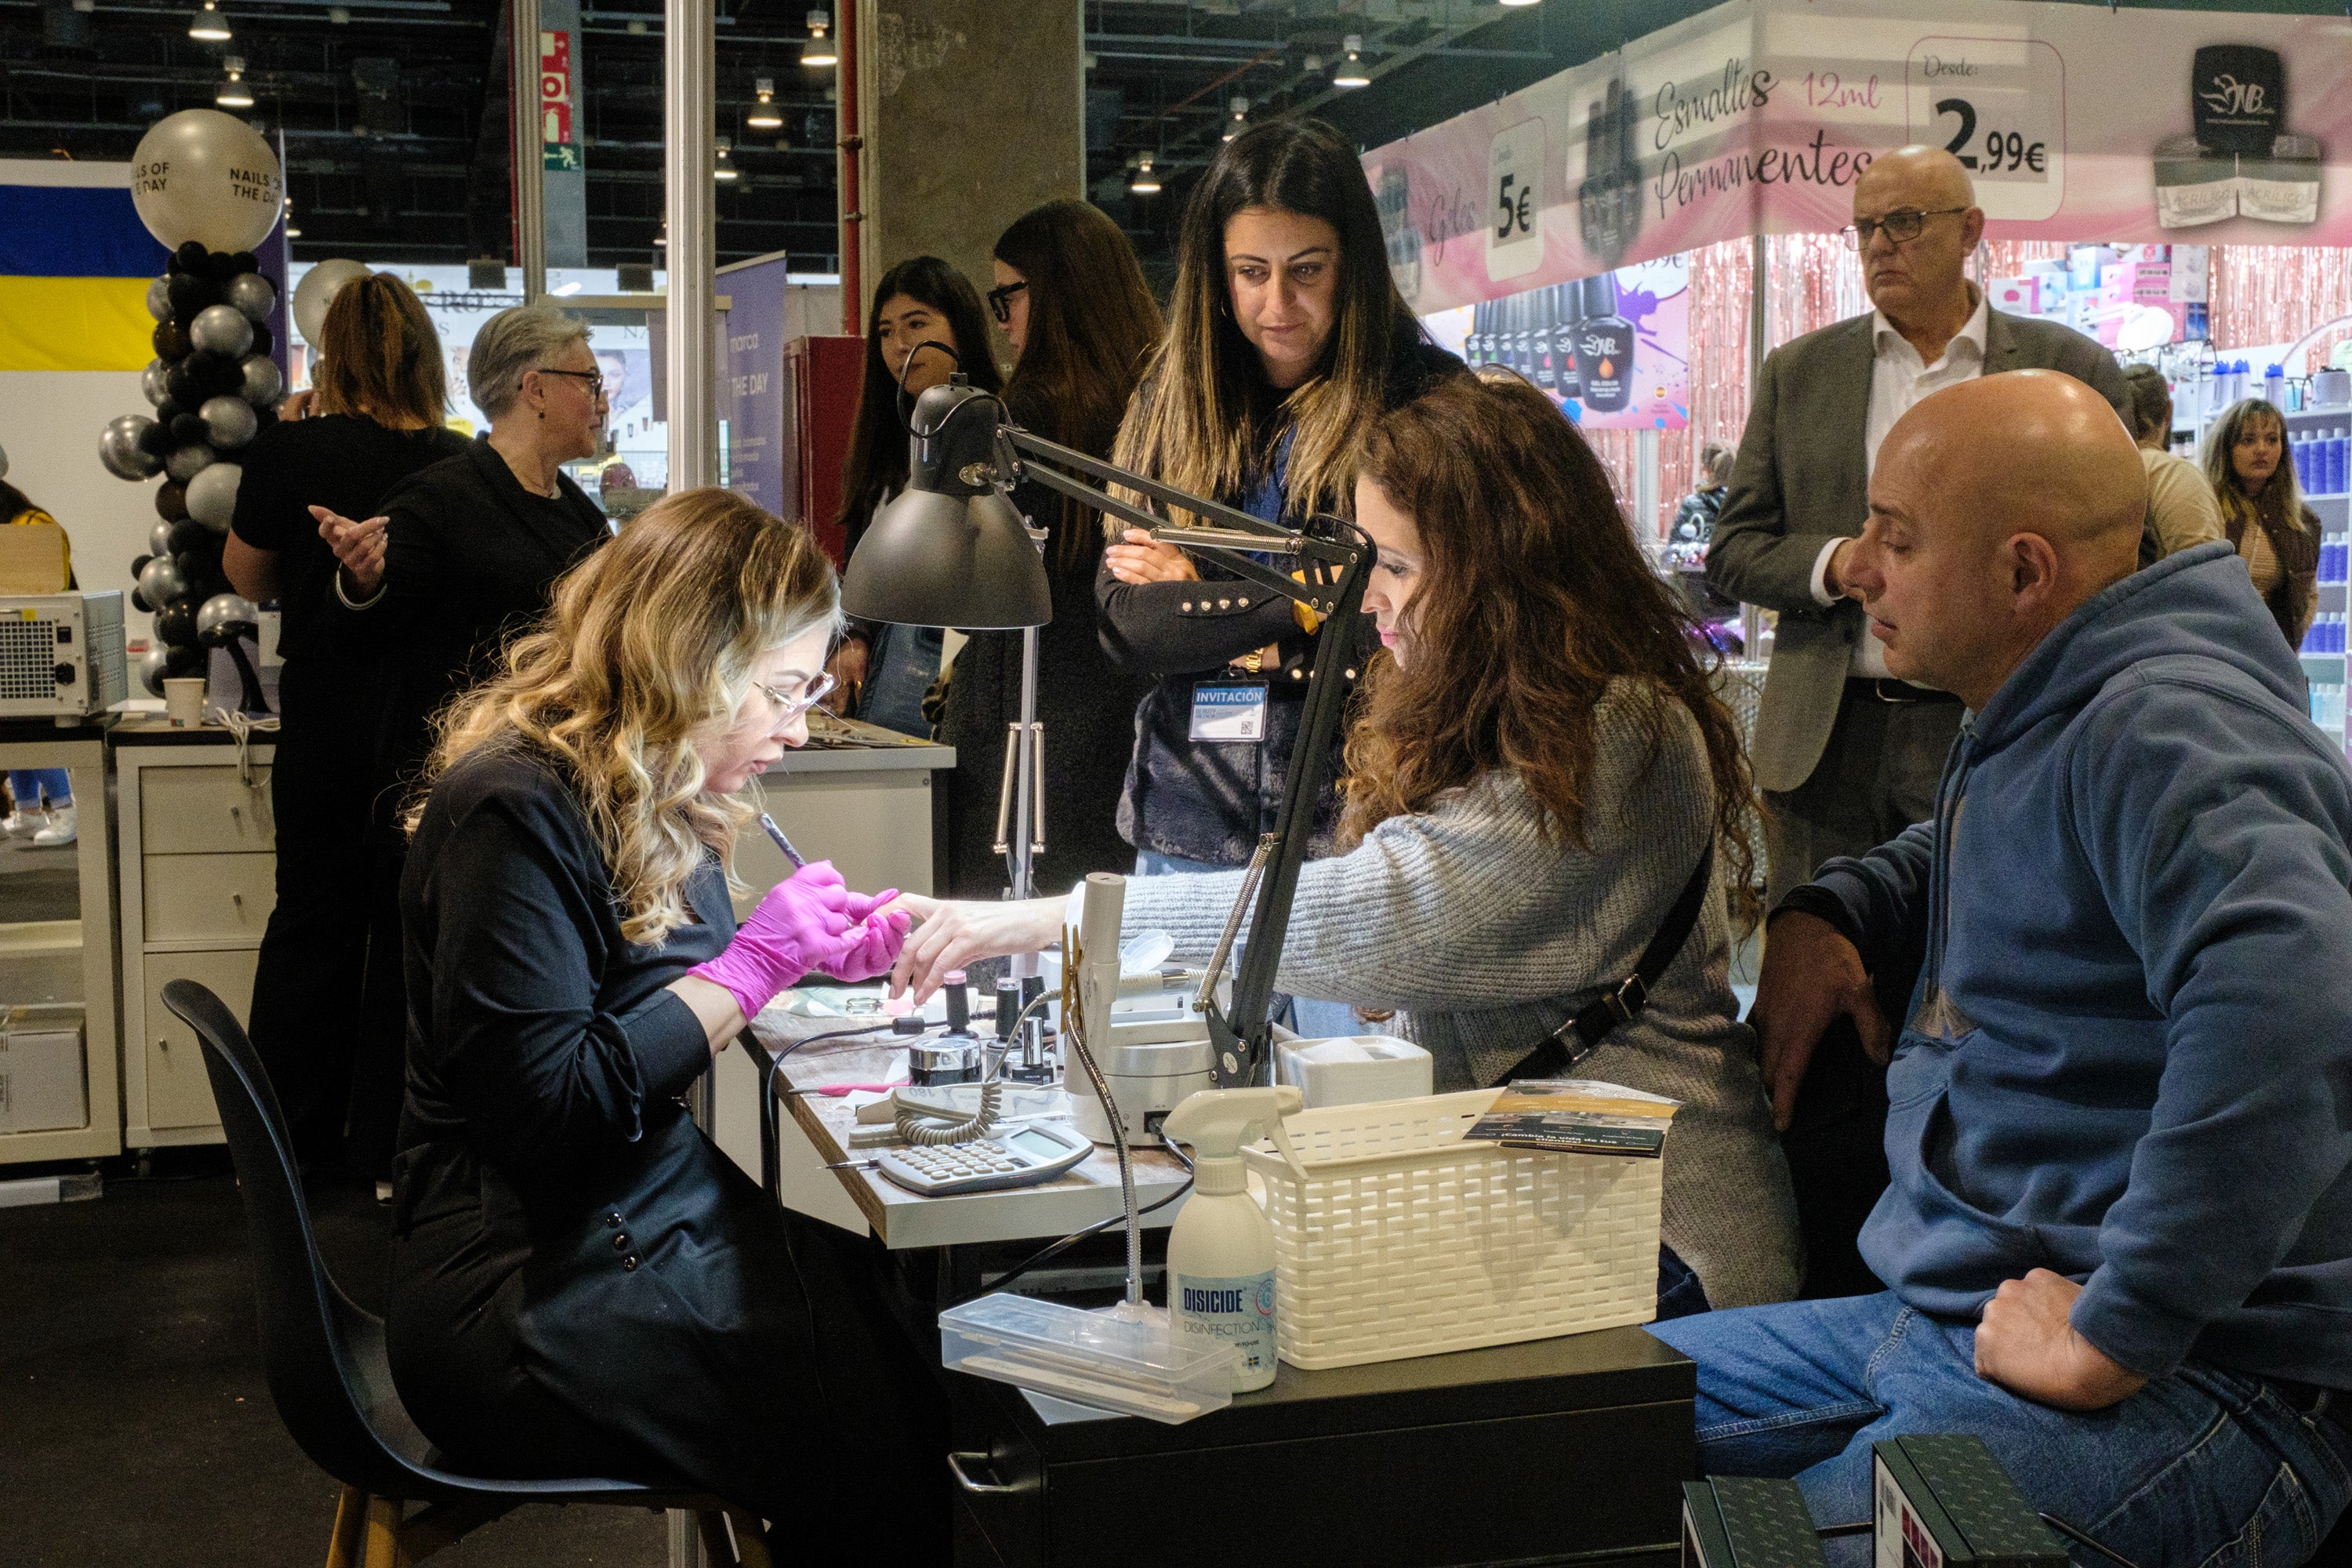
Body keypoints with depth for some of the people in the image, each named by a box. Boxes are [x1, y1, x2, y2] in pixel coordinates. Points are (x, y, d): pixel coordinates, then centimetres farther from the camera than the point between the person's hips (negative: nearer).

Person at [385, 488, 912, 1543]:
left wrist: (819, 956, 6)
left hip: (652, 1213, 9)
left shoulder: (655, 797, 10)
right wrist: (753, 966, -18)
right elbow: (543, 1109, -23)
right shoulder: (515, 811, -19)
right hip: (532, 1294, -9)